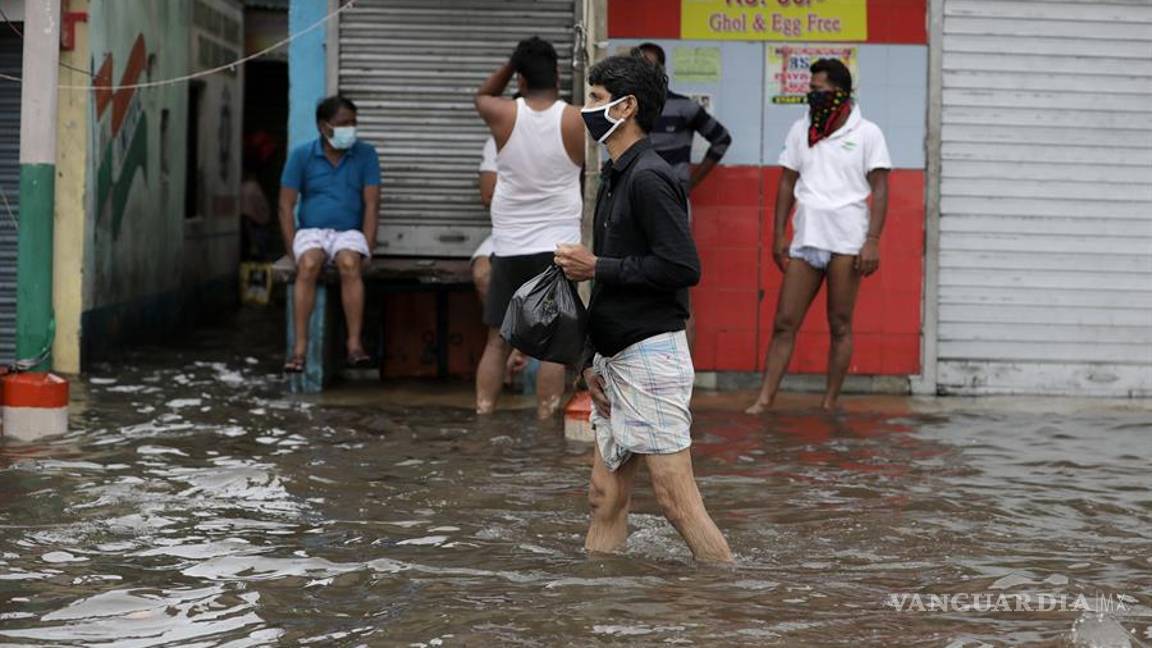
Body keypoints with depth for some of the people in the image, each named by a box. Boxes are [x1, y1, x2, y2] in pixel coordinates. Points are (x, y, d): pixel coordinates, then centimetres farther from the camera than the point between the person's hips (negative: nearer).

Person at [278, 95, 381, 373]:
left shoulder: (365, 154, 5)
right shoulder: (302, 156, 3)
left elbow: (371, 204, 1)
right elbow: (286, 206, 2)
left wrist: (366, 247, -10)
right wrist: (293, 249, -9)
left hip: (349, 232, 0)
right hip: (312, 231, 0)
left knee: (350, 264, -35)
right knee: (308, 265, -34)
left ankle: (355, 344, -36)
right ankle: (300, 346, -35)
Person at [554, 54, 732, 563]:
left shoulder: (649, 178, -14)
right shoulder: (616, 178, 17)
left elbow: (683, 268, -23)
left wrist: (597, 267, -15)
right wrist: (593, 360, 16)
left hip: (650, 354, -10)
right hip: (617, 358, 10)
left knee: (675, 497, -9)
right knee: (606, 497, 11)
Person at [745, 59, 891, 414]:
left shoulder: (866, 133, 1)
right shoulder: (801, 130, 12)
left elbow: (879, 190, -2)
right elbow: (787, 183, 15)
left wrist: (873, 241, -11)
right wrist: (778, 235, 10)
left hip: (846, 241, -4)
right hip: (806, 238, 4)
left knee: (840, 327, 2)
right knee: (784, 323, 0)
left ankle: (829, 404, 7)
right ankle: (765, 400, 0)